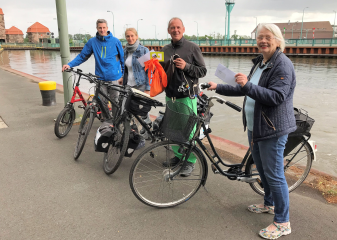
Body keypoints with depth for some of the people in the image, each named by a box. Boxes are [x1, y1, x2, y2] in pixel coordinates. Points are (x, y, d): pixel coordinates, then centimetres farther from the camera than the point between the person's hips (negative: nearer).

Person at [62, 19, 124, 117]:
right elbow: (82, 56, 6)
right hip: (100, 77, 1)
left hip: (113, 77, -1)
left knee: (114, 100, 6)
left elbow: (122, 58, 6)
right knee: (103, 101, 5)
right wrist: (70, 64, -6)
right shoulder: (92, 42, 3)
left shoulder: (115, 41, 0)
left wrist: (123, 75, 5)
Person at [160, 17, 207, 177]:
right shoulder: (165, 50, 14)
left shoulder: (193, 48, -1)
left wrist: (186, 66, -17)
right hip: (170, 95, 5)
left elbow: (203, 71, -3)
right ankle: (177, 156, 28)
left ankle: (190, 161, 10)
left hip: (187, 96, -5)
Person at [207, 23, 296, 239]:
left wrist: (247, 85, -34)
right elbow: (246, 90, 21)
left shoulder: (283, 65, -14)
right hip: (255, 127, 9)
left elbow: (275, 97, -26)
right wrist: (218, 88, 19)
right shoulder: (260, 63, 15)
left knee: (274, 175, -3)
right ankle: (269, 204, 40)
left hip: (273, 130, -9)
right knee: (263, 170, 20)